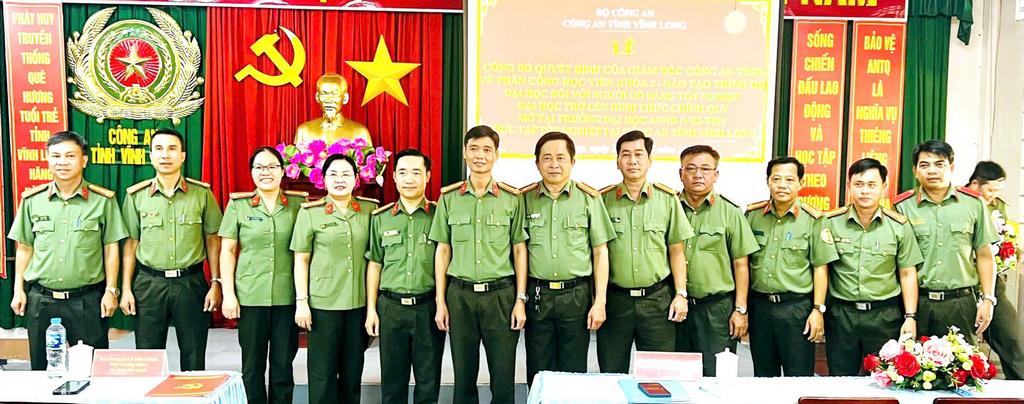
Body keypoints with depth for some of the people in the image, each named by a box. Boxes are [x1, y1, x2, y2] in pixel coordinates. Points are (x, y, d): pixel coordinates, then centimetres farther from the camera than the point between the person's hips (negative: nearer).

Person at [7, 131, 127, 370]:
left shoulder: (103, 200, -3)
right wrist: (18, 289, 7)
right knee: (42, 367, 12)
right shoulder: (32, 200, 5)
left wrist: (111, 291, -3)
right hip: (40, 300, 3)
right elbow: (24, 248, 11)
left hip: (87, 301, -3)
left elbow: (111, 248, 0)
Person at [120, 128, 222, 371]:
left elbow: (213, 241, 3)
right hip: (149, 284, 1)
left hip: (191, 284, -1)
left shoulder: (202, 193, 1)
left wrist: (216, 283, -2)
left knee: (194, 360, 7)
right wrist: (126, 289, 3)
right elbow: (131, 244, 7)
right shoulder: (136, 195, 4)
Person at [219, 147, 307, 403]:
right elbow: (227, 250, 3)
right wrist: (228, 293, -4)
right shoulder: (238, 205, 2)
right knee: (252, 365, 8)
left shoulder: (298, 204, 3)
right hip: (250, 297, 0)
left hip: (287, 296, 0)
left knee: (283, 365, 7)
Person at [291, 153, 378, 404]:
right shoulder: (310, 212, -3)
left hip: (360, 302, 2)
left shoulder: (370, 210, 3)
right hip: (322, 302, -2)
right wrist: (301, 301, -5)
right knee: (323, 370, 5)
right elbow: (301, 260, 0)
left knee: (353, 369, 12)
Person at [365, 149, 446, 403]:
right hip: (390, 307, 2)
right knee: (392, 381, 9)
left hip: (428, 308, -1)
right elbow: (374, 265, 11)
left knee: (429, 381, 7)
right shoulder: (380, 218, 8)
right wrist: (371, 309, 6)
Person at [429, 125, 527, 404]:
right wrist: (440, 302, 3)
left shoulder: (512, 198, 2)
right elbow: (443, 251, 7)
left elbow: (519, 250, 4)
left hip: (501, 294, -1)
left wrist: (520, 300, -2)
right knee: (464, 377, 9)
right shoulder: (449, 198, 5)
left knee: (504, 378, 3)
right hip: (460, 294, 1)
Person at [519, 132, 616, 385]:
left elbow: (600, 252, 2)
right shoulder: (525, 199, 4)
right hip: (537, 295, 1)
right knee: (538, 374, 9)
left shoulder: (589, 198, 1)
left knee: (574, 372, 7)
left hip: (576, 295, -1)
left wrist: (600, 301, -3)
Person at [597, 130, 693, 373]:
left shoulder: (667, 200, 4)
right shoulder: (604, 200, 2)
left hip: (657, 299, 0)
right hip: (614, 298, 0)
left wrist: (680, 294, 0)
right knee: (611, 375, 8)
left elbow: (676, 251, 7)